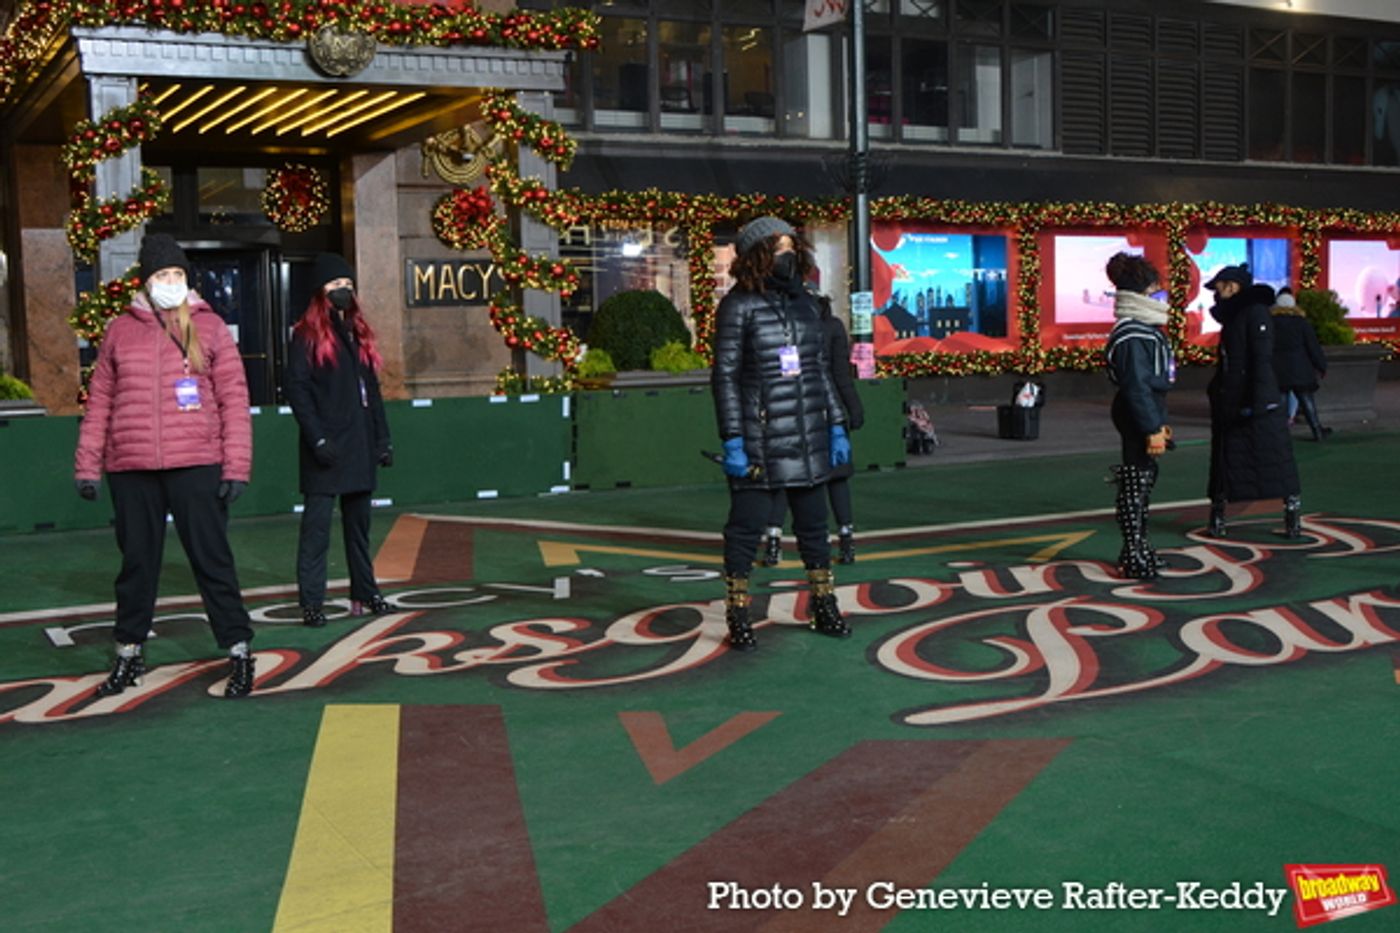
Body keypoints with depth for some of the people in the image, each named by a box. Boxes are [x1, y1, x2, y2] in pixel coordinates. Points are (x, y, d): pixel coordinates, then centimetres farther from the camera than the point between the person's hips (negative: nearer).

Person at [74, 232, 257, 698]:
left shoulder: (210, 328, 4)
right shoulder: (120, 330, 9)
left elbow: (234, 399, 1)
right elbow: (99, 402, 10)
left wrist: (236, 465, -5)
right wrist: (87, 465, 7)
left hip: (196, 467, -2)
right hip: (132, 471, 2)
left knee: (212, 560, 1)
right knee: (136, 563, 12)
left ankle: (239, 653, 10)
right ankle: (129, 655, 26)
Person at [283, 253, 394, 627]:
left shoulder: (358, 332, 17)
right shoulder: (307, 335, -3)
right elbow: (295, 388, -10)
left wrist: (382, 437, 13)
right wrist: (317, 438, -18)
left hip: (359, 444, 7)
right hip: (326, 448, -7)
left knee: (359, 522, 14)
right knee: (317, 523, -5)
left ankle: (365, 593, 23)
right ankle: (311, 602, -3)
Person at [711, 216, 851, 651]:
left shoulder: (806, 302, 10)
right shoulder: (738, 306, -7)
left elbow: (821, 369, 15)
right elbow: (725, 376, -8)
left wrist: (836, 427, 12)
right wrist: (732, 441, -13)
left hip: (808, 439, 5)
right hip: (759, 440, -5)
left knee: (813, 522, 13)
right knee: (747, 524, 0)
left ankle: (824, 607, 25)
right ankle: (737, 615, 11)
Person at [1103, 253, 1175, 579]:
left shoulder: (1143, 330, 15)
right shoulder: (1132, 335, -18)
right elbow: (1136, 385, -23)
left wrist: (1160, 422, 23)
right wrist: (1153, 428, -23)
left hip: (1146, 416, 11)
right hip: (1138, 419, -11)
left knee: (1145, 481, 16)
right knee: (1135, 484, -5)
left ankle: (1138, 550, 26)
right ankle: (1135, 559, 1)